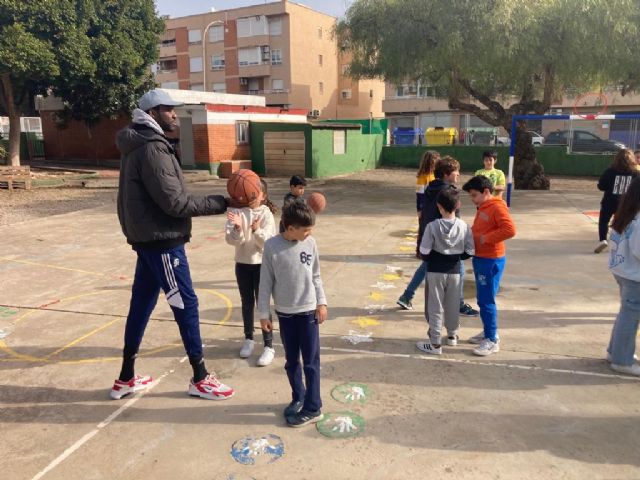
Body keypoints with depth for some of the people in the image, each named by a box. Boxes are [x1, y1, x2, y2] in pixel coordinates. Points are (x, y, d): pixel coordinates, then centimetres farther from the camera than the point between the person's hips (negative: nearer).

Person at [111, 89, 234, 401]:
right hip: (161, 240, -10)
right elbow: (175, 202, -22)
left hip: (148, 238, 10)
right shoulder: (151, 149, -18)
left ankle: (126, 378, 26)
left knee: (141, 304, 14)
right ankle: (200, 379, 12)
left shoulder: (140, 146, 15)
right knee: (186, 304, -1)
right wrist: (220, 203, -14)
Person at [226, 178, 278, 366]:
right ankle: (249, 339, 33)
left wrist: (257, 230, -34)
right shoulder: (237, 212, -6)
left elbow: (268, 243, -16)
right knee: (247, 303, 15)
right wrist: (237, 227, -31)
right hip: (242, 263, 3)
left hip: (261, 264, -3)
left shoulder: (266, 214, -10)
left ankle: (269, 346, 7)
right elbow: (231, 239, -12)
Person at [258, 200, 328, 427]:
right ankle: (298, 398, 32)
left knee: (311, 362, 4)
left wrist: (321, 302, 2)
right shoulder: (272, 246, -11)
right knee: (291, 361, 14)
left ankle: (313, 408, 13)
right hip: (285, 313, 0)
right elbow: (265, 281, -5)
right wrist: (263, 313, -3)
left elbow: (316, 276, 6)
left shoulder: (310, 243, -5)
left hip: (308, 311, 0)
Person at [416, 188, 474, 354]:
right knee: (453, 305, 19)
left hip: (436, 271, -3)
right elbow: (469, 252, -4)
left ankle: (435, 343, 11)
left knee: (436, 307, 6)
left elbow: (424, 251, -15)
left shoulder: (432, 226, -16)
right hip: (454, 271, 3)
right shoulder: (464, 226, -8)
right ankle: (452, 335, 37)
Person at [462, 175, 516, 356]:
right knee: (482, 299, 16)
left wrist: (485, 238, -22)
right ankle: (488, 332, 29)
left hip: (491, 260, -9)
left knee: (487, 301, -5)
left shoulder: (497, 207, -16)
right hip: (480, 258, 9)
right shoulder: (482, 208, 13)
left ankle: (492, 340, 5)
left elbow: (510, 230, -27)